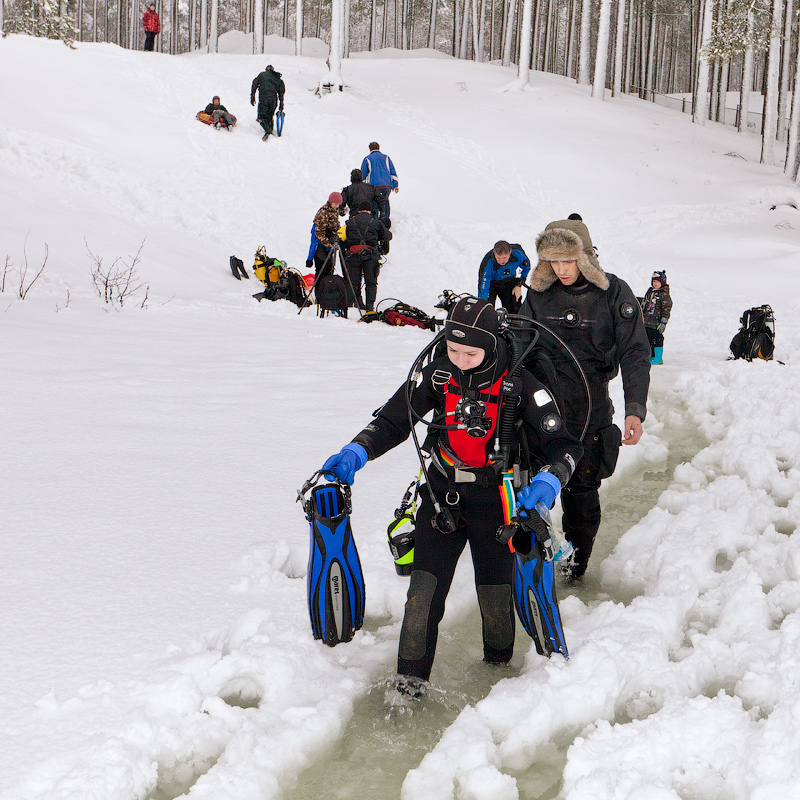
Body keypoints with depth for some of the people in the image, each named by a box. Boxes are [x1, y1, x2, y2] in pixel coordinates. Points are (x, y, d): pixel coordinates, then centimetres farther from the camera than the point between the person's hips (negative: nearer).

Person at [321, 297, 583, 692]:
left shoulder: (520, 385, -16)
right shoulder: (438, 374, -8)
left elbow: (564, 444, -16)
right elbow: (393, 420, -2)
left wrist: (547, 483, -36)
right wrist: (357, 452, -20)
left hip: (496, 501, -2)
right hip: (442, 496, 2)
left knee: (496, 594, 4)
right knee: (424, 588, -7)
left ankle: (499, 670, 30)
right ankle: (409, 680, 3)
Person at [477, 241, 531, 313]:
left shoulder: (518, 253, -29)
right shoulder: (488, 262, -39)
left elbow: (526, 267, -4)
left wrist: (519, 285, -7)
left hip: (509, 282, 3)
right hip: (491, 283, -3)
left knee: (515, 311, -3)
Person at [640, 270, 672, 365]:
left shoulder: (664, 293, -7)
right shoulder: (649, 291, 16)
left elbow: (666, 308, -10)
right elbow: (644, 305, 26)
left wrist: (663, 322, -15)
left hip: (656, 322, -8)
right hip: (646, 322, 8)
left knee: (656, 339, -6)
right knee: (648, 338, 11)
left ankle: (658, 358, -1)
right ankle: (651, 356, 21)